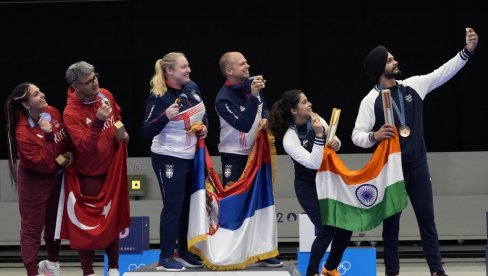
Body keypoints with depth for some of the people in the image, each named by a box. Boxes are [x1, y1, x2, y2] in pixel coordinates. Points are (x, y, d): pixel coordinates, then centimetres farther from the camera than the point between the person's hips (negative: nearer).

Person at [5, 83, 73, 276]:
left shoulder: (53, 113, -10)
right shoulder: (23, 132, -29)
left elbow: (68, 137, 9)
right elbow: (45, 164, -30)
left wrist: (69, 153, -10)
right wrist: (47, 136, -37)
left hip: (57, 178, 7)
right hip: (35, 183, -7)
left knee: (55, 223, 22)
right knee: (32, 228, 2)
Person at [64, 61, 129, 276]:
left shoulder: (106, 95, -6)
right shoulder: (71, 113, -25)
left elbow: (117, 115, 17)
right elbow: (84, 146, -32)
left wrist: (122, 131, -1)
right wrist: (98, 122, -42)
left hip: (111, 168, 6)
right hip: (89, 174, -6)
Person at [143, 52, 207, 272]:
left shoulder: (192, 88, 2)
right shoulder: (159, 97, -19)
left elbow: (202, 112, 20)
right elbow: (148, 132, -20)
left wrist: (204, 126, 0)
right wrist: (166, 116, -34)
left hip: (190, 157, 8)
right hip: (168, 159, -7)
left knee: (188, 205, 14)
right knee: (173, 206, -7)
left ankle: (184, 252, 26)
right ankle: (165, 258, -1)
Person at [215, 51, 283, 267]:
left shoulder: (252, 83, -1)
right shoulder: (223, 99, -20)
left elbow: (264, 107, 16)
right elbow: (244, 124, -29)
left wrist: (265, 118, -7)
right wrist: (252, 96, -34)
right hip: (234, 155, -6)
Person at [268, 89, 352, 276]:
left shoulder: (315, 119, -7)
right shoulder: (289, 139, -23)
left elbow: (334, 142, 9)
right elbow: (314, 163, -30)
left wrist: (335, 143, -14)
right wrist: (319, 135, -36)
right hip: (309, 187, -6)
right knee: (327, 229, -14)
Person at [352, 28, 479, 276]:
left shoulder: (413, 86, 3)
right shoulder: (371, 101, -8)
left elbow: (444, 72, 4)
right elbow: (357, 136, -9)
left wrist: (467, 51, -6)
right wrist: (375, 136, -30)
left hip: (418, 166, 3)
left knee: (427, 219, 5)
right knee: (391, 221, 4)